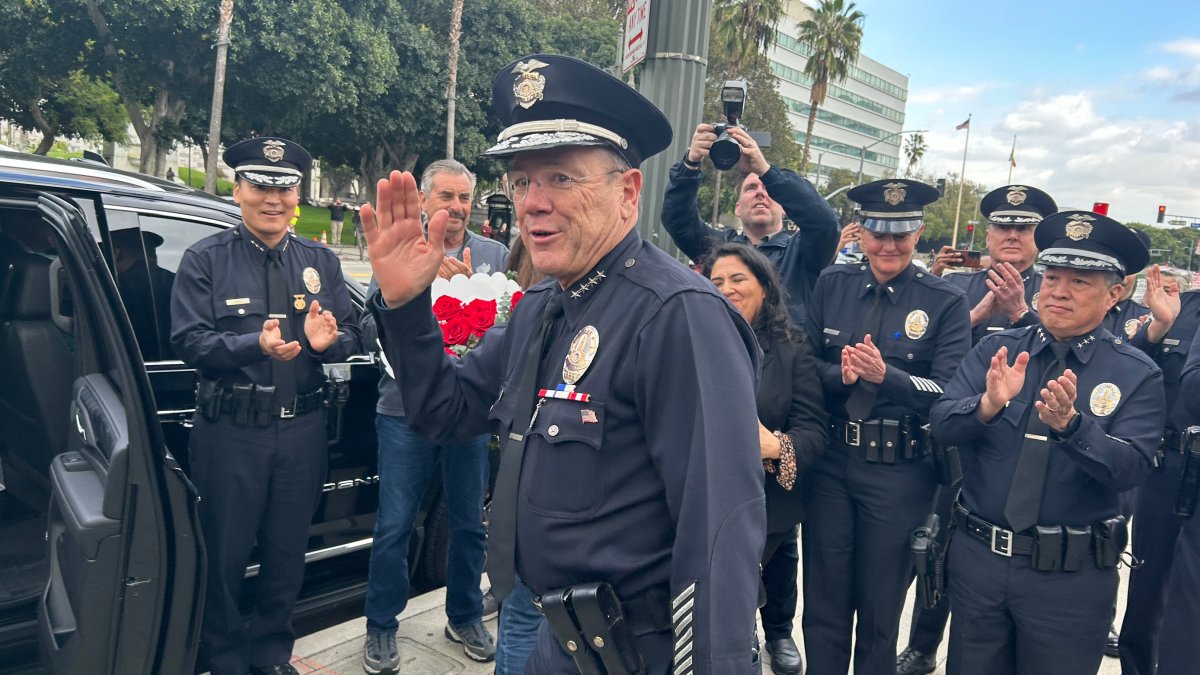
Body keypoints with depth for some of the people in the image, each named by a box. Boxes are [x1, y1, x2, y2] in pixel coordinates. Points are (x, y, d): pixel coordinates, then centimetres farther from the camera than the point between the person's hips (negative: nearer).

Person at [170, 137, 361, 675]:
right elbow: (188, 340, -9)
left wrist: (327, 342, -18)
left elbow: (351, 334, 5)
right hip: (230, 432, -3)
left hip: (302, 430, 3)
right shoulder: (206, 259, 0)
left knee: (287, 551, 15)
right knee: (225, 554, 9)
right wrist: (255, 345, -25)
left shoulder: (320, 261, 9)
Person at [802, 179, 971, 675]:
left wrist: (886, 376, -27)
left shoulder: (946, 303, -5)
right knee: (823, 603, 13)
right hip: (829, 461, 2)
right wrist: (840, 374, -17)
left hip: (899, 472, -2)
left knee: (880, 610, 15)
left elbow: (952, 391, -12)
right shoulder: (831, 286, 3)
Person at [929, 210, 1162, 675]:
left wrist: (1070, 424, -34)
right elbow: (942, 425, -11)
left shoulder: (1136, 374, -6)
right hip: (977, 557, 2)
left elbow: (1131, 469, -17)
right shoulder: (996, 349, -1)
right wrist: (987, 404, -31)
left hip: (1071, 578, -2)